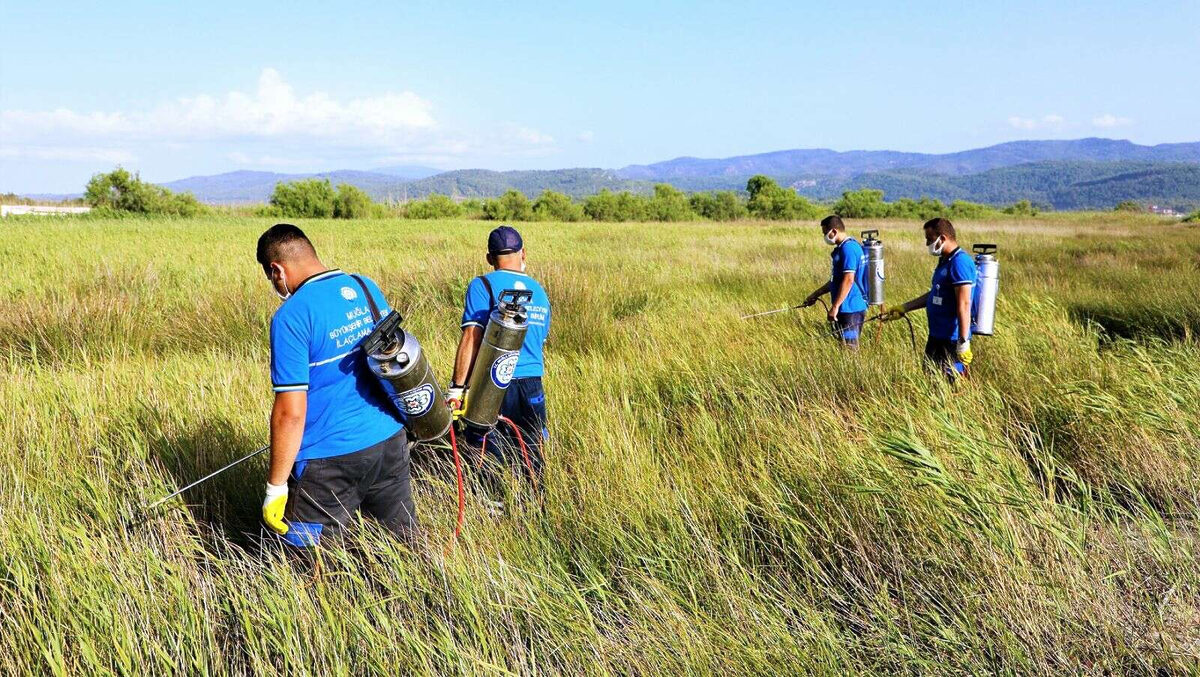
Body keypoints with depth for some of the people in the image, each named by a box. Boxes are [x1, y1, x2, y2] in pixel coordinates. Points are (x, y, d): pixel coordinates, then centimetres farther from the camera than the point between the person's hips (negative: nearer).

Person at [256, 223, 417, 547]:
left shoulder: (291, 316, -17)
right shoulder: (367, 288, 3)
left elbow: (291, 413, -19)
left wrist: (276, 487, -9)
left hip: (330, 459, -6)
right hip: (391, 440, 6)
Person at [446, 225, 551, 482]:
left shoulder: (483, 285, -5)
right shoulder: (539, 291, 12)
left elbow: (472, 338, -15)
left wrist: (457, 387, -14)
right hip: (533, 387, 5)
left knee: (490, 461, 3)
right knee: (532, 460, 13)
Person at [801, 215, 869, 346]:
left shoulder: (848, 248, -17)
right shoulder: (842, 248, 16)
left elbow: (848, 280, -23)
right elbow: (836, 279, 24)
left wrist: (835, 306, -22)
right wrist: (815, 295, 24)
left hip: (849, 309, -10)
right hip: (854, 307, 10)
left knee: (848, 347, -5)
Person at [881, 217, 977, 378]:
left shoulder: (959, 262, -18)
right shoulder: (945, 261, 15)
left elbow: (964, 305, -24)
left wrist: (964, 342, -27)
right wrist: (902, 309, 24)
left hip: (951, 340, -10)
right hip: (937, 336, 10)